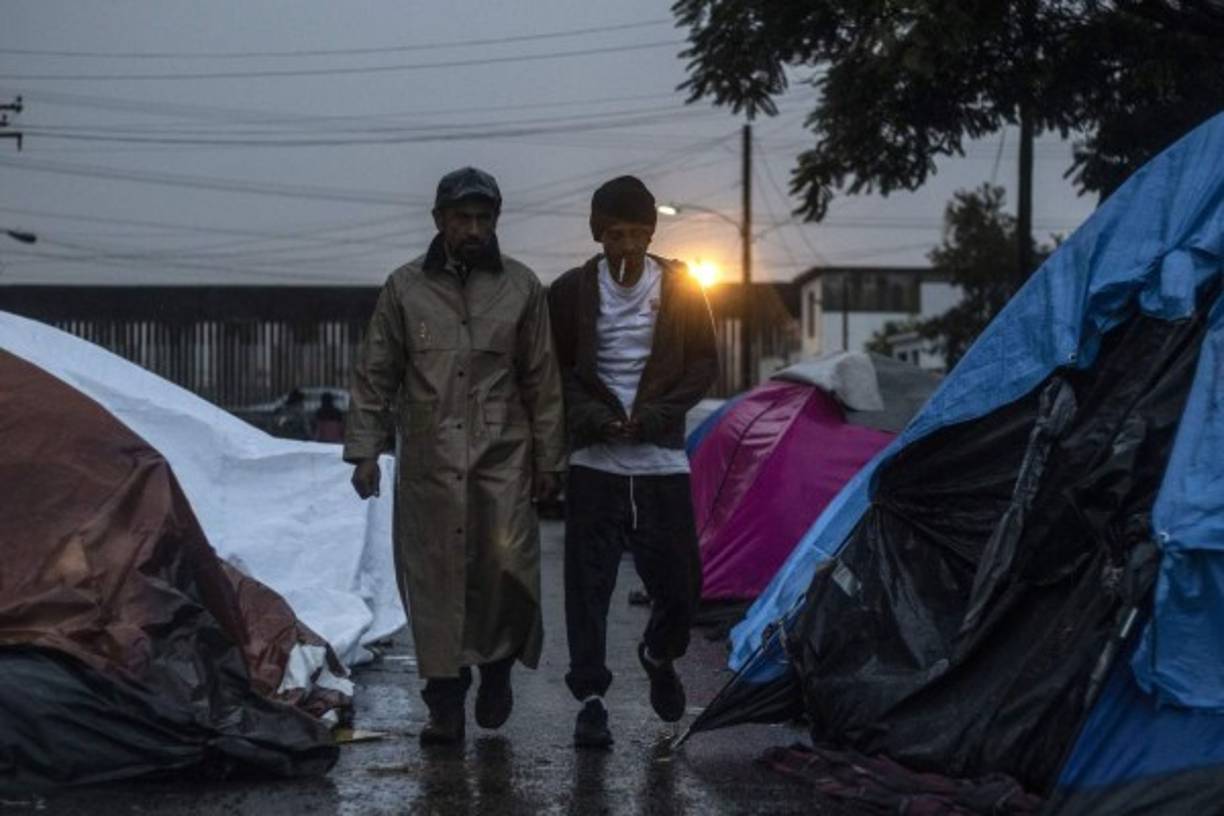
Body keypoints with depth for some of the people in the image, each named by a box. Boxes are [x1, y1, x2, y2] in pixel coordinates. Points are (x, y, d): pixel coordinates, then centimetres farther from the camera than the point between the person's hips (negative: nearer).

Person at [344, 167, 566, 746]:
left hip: (502, 453, 0)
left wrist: (548, 459, 7)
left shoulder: (521, 287, 6)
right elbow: (375, 376, 8)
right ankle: (446, 704, 10)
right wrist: (364, 449, 1)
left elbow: (541, 380, 8)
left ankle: (497, 663, 11)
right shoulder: (406, 287, 5)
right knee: (434, 576, 0)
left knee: (508, 562, -15)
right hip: (428, 459, 0)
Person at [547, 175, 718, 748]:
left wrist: (655, 416, -8)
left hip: (662, 459, 1)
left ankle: (659, 656, 33)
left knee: (679, 581, 3)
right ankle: (590, 697, 4)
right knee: (588, 582, -4)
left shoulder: (679, 288, 3)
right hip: (595, 461, -1)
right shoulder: (572, 292, 0)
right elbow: (555, 371, 6)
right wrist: (591, 417, -11)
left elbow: (704, 366, 6)